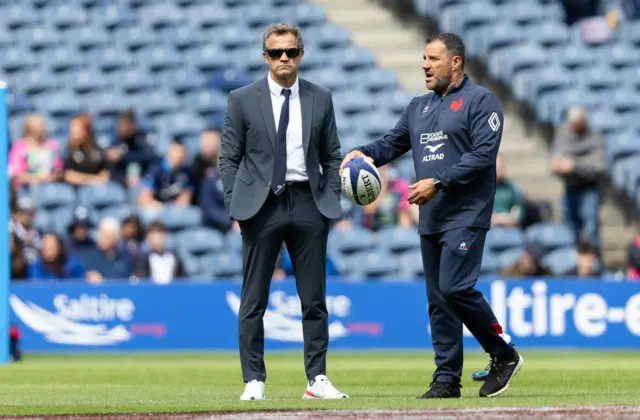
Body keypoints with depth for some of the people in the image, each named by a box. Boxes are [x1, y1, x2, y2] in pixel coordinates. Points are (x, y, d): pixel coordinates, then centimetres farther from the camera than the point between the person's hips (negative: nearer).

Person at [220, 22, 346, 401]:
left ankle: (317, 379, 9)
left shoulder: (321, 99, 9)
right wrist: (236, 206, -5)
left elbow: (332, 156, 13)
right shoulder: (243, 100, 2)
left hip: (308, 204, 2)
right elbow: (230, 158, 3)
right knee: (254, 302, 0)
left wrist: (331, 199, 2)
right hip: (261, 205, -2)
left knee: (314, 299, 4)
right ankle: (254, 380, 5)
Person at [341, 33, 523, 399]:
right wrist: (363, 153, -3)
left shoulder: (480, 101, -5)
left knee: (456, 288, -18)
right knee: (438, 300, 6)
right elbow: (392, 144, 19)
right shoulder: (419, 107, 19)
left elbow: (483, 155, -15)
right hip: (431, 218, 8)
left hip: (466, 215, -7)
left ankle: (504, 355, -3)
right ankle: (447, 379, 9)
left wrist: (438, 182, -20)